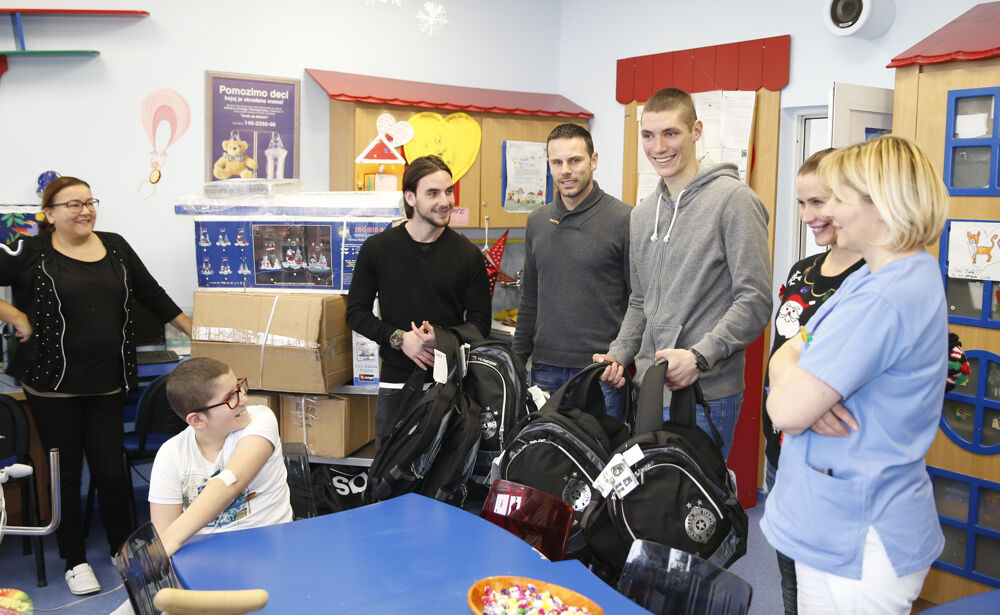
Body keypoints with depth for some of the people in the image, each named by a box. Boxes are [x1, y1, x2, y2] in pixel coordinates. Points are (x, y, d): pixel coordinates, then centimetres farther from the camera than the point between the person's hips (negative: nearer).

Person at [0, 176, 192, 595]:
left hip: (106, 384, 3)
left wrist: (194, 331, 14)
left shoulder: (115, 247, 9)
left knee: (111, 470, 6)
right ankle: (75, 560, 25)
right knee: (65, 472, 9)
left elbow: (152, 294, 15)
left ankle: (124, 550, 26)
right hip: (54, 385, -2)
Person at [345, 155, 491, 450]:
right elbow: (356, 312, 4)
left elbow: (480, 323, 2)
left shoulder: (467, 254, 1)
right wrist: (399, 338, -12)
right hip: (396, 382, 0)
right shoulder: (377, 248, 1)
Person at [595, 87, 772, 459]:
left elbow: (755, 300, -13)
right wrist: (618, 354, 7)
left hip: (706, 393, -7)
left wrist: (700, 355, -22)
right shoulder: (643, 213, 15)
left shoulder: (733, 199, -8)